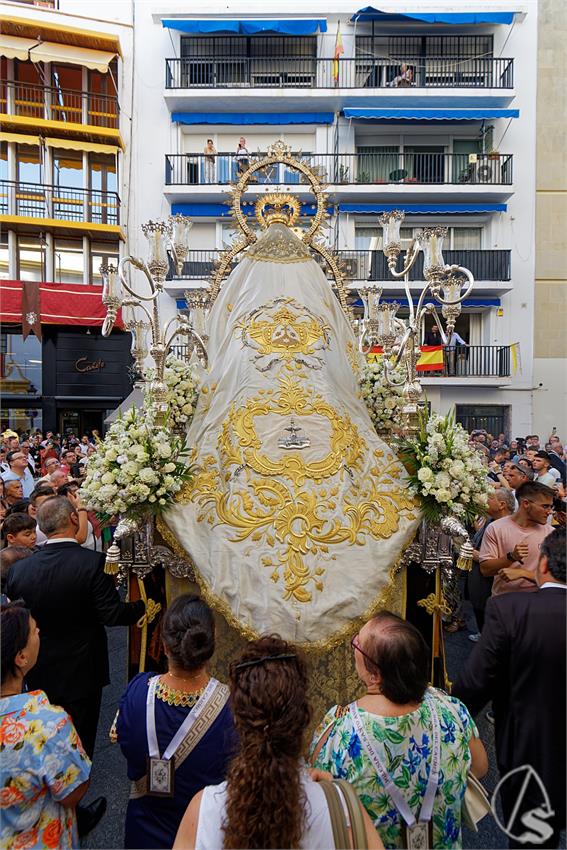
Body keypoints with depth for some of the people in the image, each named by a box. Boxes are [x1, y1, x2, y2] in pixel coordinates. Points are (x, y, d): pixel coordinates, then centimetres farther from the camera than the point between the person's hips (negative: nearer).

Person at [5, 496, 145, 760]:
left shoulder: (19, 569, -11)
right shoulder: (93, 562, -23)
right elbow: (112, 615, -23)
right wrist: (143, 605, -7)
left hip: (39, 676, 4)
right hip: (81, 674, -4)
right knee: (80, 743, 15)